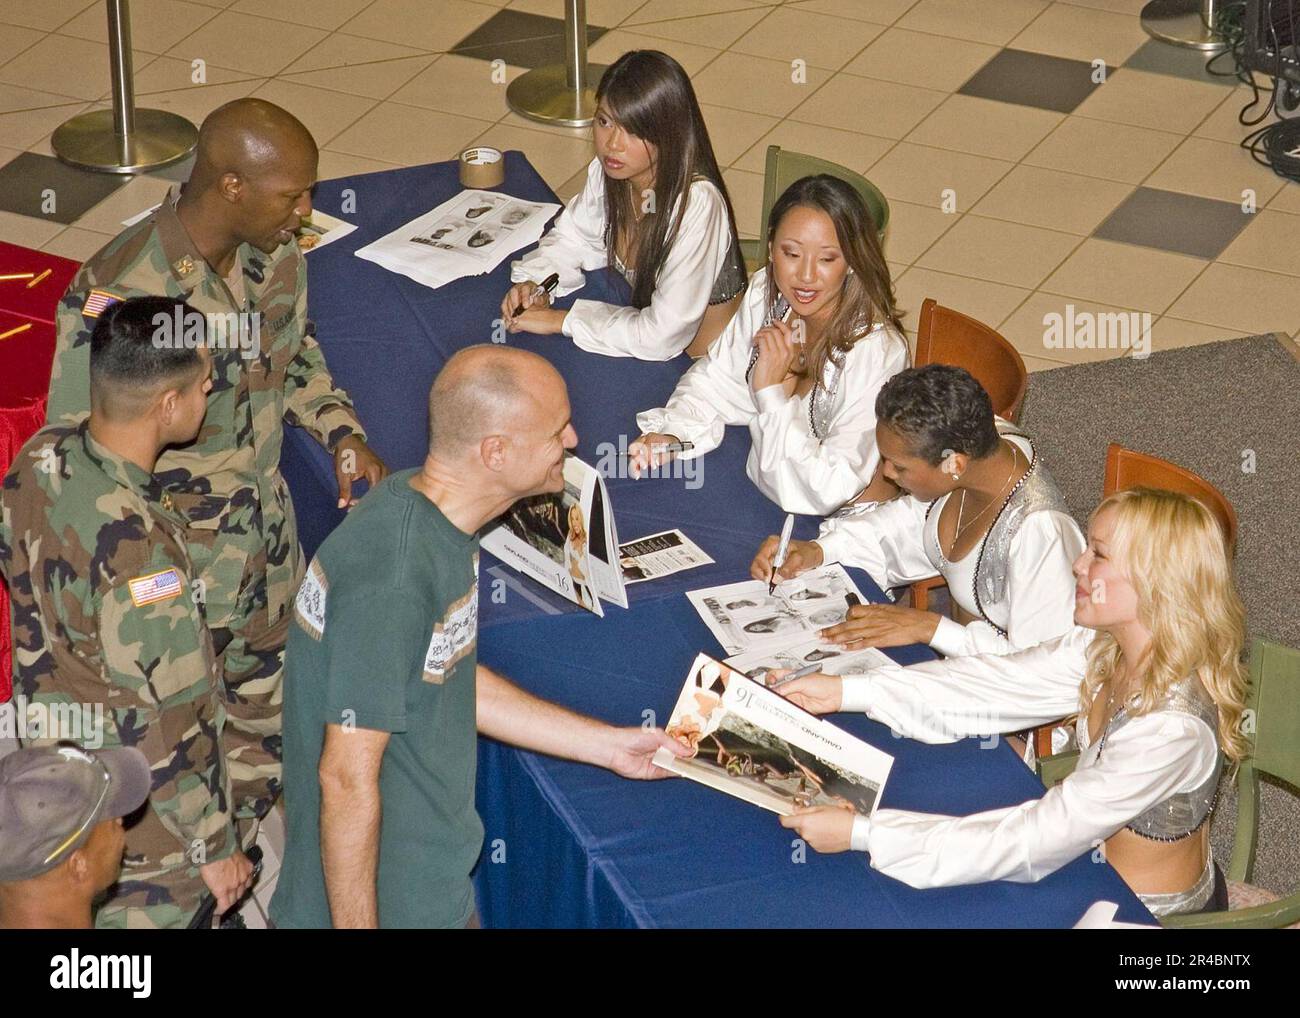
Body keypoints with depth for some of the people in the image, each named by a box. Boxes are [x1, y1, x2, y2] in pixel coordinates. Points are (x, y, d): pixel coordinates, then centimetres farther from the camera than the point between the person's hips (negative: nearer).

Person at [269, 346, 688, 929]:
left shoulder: (432, 517, 0)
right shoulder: (392, 579, -30)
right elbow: (348, 776, -27)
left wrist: (609, 746, 14)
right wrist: (357, 927, -21)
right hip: (379, 903, -9)